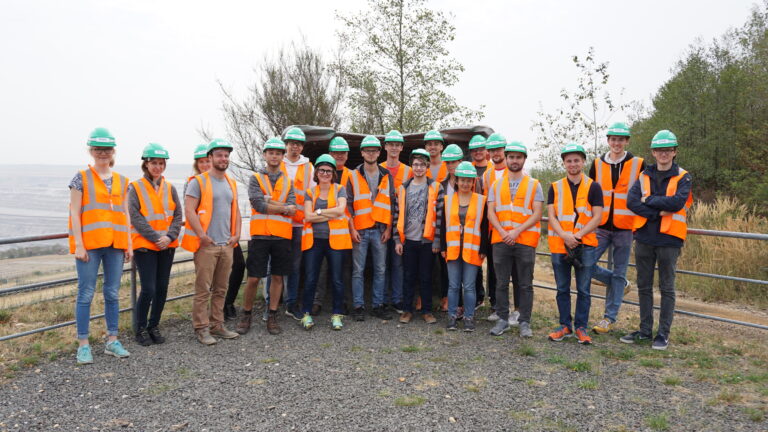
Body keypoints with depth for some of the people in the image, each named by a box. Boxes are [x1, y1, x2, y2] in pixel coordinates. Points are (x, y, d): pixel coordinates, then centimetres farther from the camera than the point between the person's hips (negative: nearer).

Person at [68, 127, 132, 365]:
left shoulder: (121, 181, 13)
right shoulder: (81, 178, 1)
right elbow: (74, 213, -3)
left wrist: (128, 243, 9)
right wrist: (78, 244, -10)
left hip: (115, 244, 4)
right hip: (89, 244, -4)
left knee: (112, 293, 8)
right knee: (86, 293, -1)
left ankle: (112, 341, 17)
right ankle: (83, 345, 8)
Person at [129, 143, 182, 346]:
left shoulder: (170, 188, 9)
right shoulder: (135, 188, -3)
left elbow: (178, 215, 5)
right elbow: (136, 217, -10)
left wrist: (170, 237, -10)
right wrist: (156, 238, -15)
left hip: (167, 246, 4)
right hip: (145, 246, -4)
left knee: (162, 288, 7)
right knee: (148, 289, -8)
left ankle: (154, 326, 23)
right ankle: (141, 329, 11)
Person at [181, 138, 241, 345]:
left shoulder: (231, 183, 16)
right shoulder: (199, 181, -5)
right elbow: (189, 211, -11)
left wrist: (236, 234, 8)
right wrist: (202, 235, -15)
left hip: (227, 245, 7)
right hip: (206, 245, -6)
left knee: (221, 289, 11)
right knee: (203, 289, -4)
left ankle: (217, 325, 21)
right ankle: (202, 329, 4)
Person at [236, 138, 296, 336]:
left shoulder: (288, 182, 12)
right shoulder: (256, 178, 5)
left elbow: (292, 209, -4)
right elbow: (258, 205, -12)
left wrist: (268, 202, -11)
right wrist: (283, 207, -7)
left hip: (282, 236, 3)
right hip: (260, 235, -2)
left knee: (278, 277, 7)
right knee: (253, 278, 1)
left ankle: (272, 316, 19)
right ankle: (247, 315, 18)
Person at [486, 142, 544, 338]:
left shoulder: (534, 185, 5)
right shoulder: (496, 185, 11)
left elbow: (537, 214, -3)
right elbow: (491, 212, 5)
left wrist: (517, 231, -14)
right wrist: (502, 232, -11)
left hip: (525, 241, -2)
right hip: (500, 240, 2)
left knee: (525, 284, 3)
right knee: (501, 283, 7)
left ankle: (525, 322, 12)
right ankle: (503, 320, 17)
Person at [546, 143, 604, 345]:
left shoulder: (593, 187, 2)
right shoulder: (555, 187, 7)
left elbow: (597, 217, -4)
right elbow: (551, 216, 0)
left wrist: (577, 235, -15)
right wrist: (564, 235, -17)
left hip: (585, 245, -2)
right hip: (559, 244, 2)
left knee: (583, 289, 4)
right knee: (562, 289, 10)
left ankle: (581, 327, 15)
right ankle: (565, 325, 22)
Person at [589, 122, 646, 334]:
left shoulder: (638, 165, 1)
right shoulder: (597, 165, 7)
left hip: (625, 228, -2)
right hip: (601, 227, 3)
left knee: (618, 274, 4)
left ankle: (609, 318, 15)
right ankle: (620, 284, 21)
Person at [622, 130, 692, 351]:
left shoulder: (682, 177, 0)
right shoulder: (644, 176, 8)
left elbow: (677, 202, -18)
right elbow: (631, 202, -7)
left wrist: (649, 200, -9)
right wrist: (659, 212, -16)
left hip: (669, 239, -3)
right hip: (644, 237, 4)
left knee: (667, 288, 4)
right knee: (644, 286, 10)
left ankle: (663, 334, 12)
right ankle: (645, 330, 21)